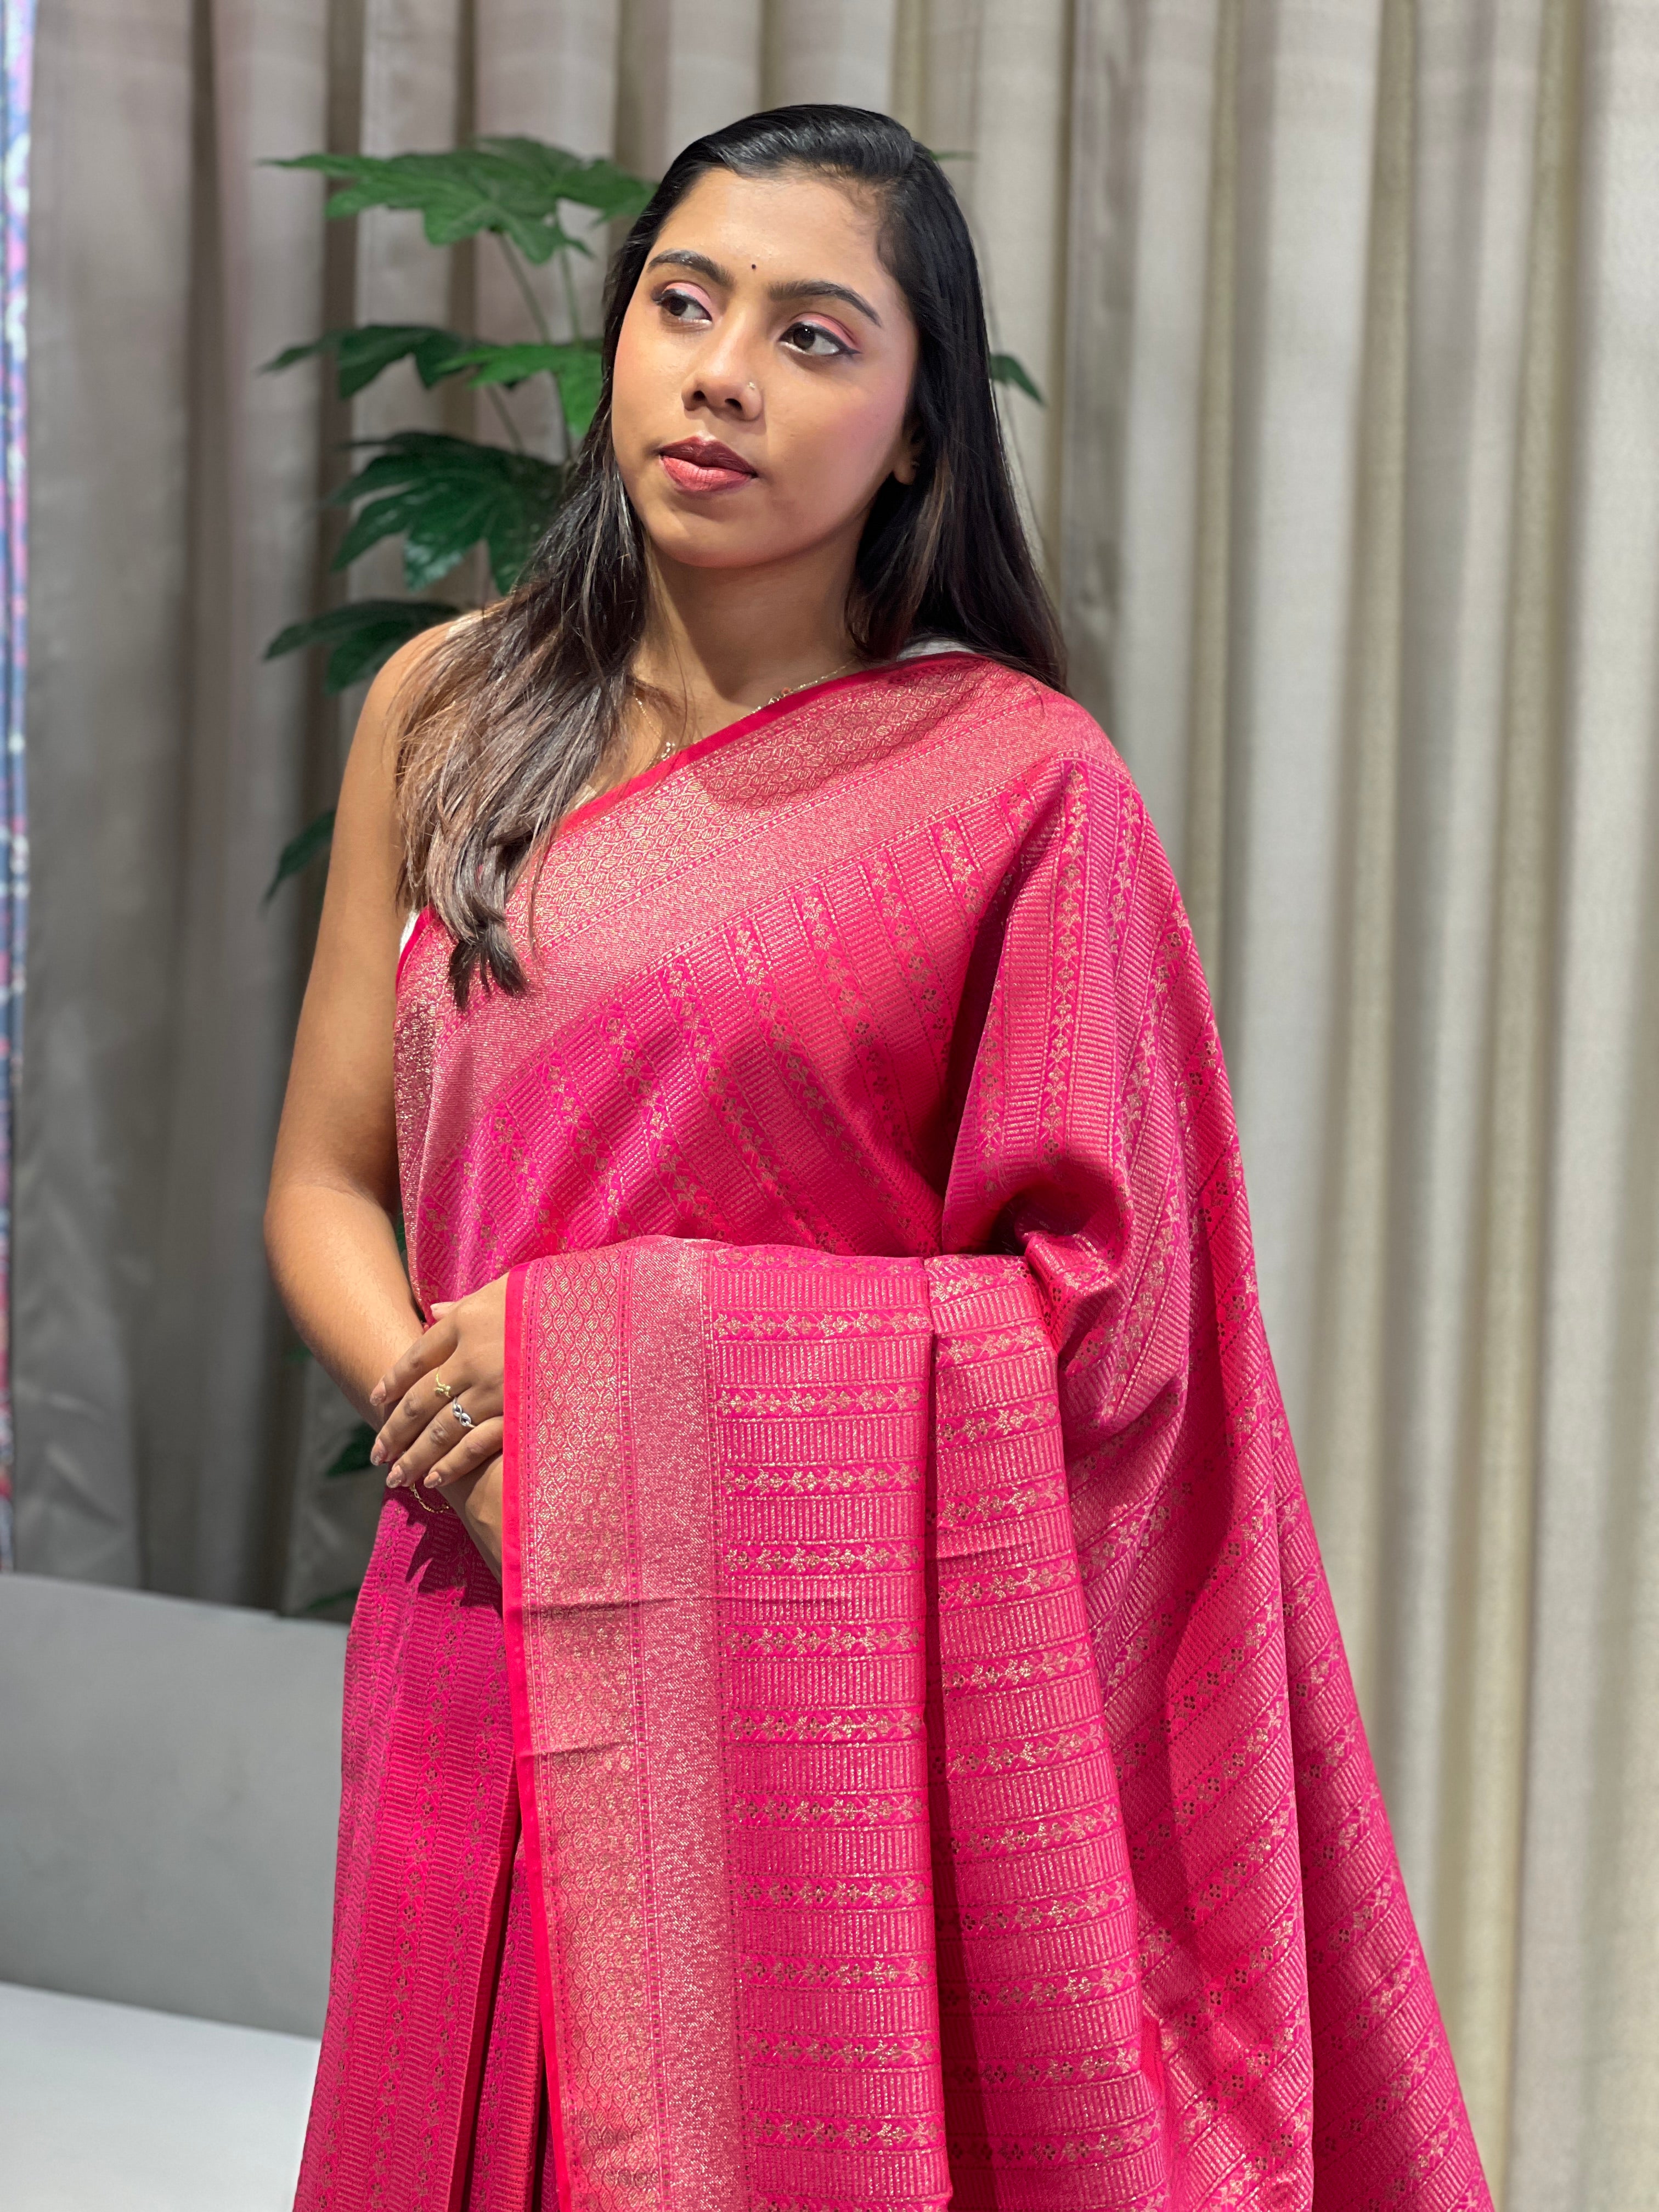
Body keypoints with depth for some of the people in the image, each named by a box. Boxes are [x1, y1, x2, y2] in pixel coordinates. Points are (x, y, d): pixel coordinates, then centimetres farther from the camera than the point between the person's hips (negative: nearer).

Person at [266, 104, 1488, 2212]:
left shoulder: (1020, 782, -6)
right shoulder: (449, 713, 7)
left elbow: (1099, 1297, -6)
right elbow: (325, 1185, 8)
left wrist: (628, 1335, -12)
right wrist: (445, 1423, -12)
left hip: (844, 1662, -3)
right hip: (495, 1648, 4)